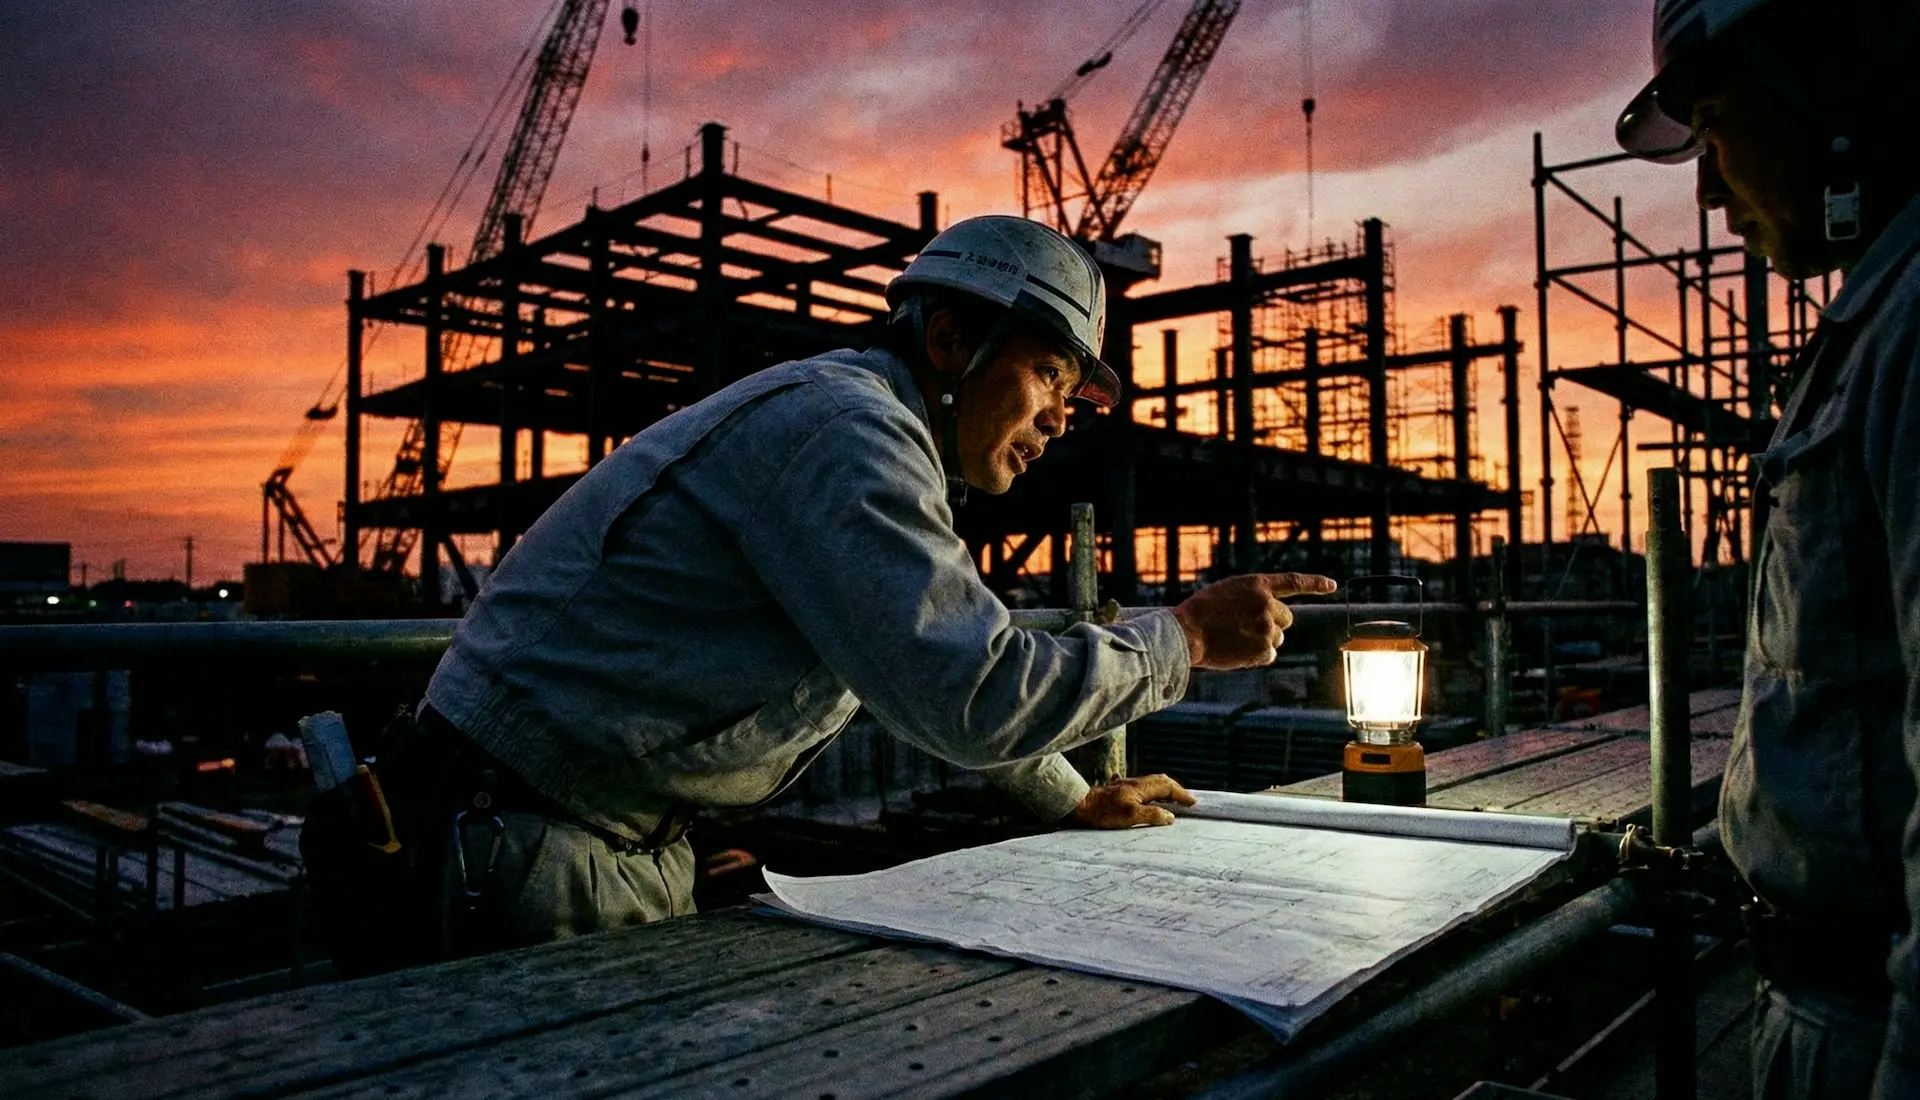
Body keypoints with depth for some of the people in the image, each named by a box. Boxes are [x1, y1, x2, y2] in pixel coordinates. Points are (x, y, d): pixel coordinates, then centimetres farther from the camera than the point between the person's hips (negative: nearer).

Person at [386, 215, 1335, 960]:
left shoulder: (870, 445, 12)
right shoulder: (845, 429, -22)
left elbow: (941, 665, 23)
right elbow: (974, 698, -31)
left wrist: (1073, 802, 29)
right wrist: (1185, 637, -17)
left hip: (634, 840, 10)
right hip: (518, 840, -10)